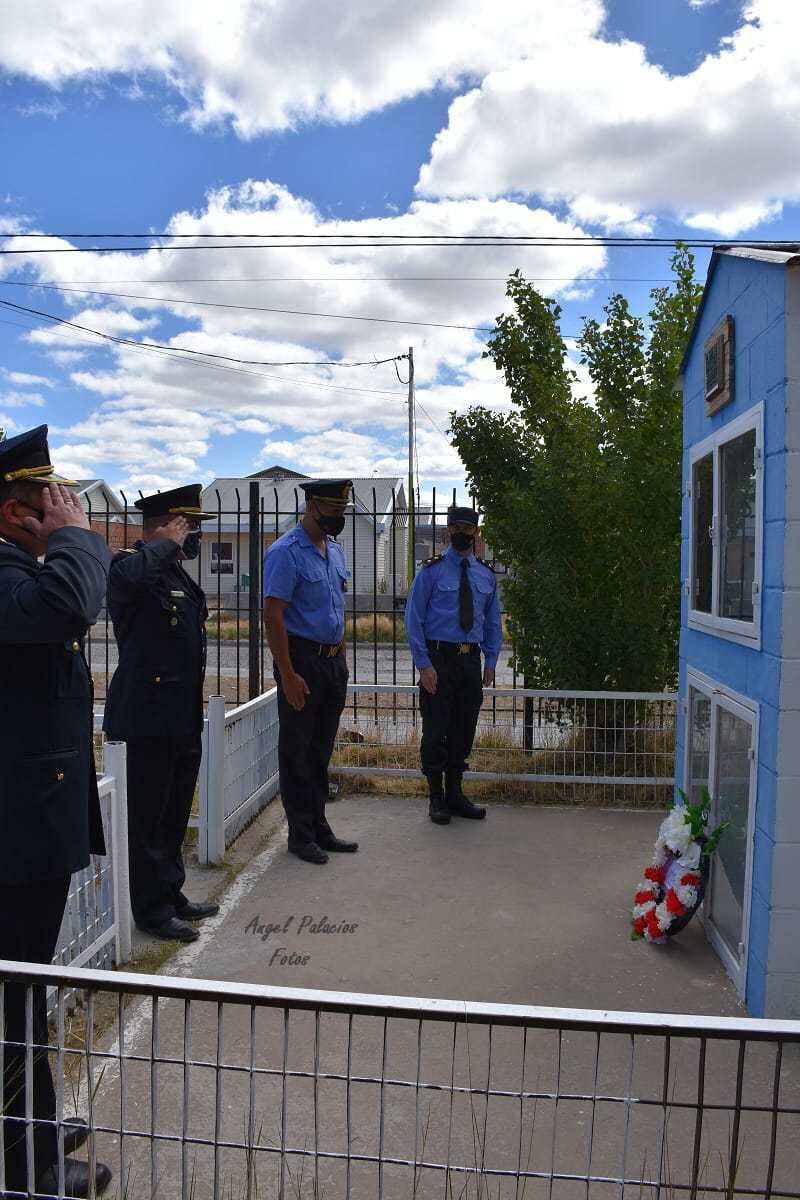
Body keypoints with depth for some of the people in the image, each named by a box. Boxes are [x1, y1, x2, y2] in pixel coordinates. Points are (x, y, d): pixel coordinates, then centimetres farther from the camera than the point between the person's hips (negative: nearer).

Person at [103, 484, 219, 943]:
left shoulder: (176, 571, 16)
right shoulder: (132, 565, -13)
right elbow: (128, 575, -40)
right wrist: (169, 543, -23)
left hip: (184, 718, 9)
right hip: (149, 717, -9)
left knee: (175, 815, 19)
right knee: (148, 818, 4)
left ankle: (172, 895, 32)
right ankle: (152, 910, 16)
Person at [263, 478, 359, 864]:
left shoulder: (335, 549, 12)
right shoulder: (286, 552, -13)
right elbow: (273, 616, -17)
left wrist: (342, 658, 14)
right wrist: (288, 675, -19)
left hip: (333, 661, 8)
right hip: (302, 659, -8)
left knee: (321, 750, 16)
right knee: (297, 752, 4)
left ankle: (319, 827, 28)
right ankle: (301, 835, 16)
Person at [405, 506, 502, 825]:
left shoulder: (486, 575, 11)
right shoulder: (431, 571, -3)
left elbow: (493, 622, 17)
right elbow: (414, 619, -6)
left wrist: (490, 662, 6)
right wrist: (423, 664, -13)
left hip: (471, 660, 5)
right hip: (439, 658, -4)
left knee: (464, 730, 11)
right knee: (436, 730, 0)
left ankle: (455, 794, 26)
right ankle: (437, 798, 15)